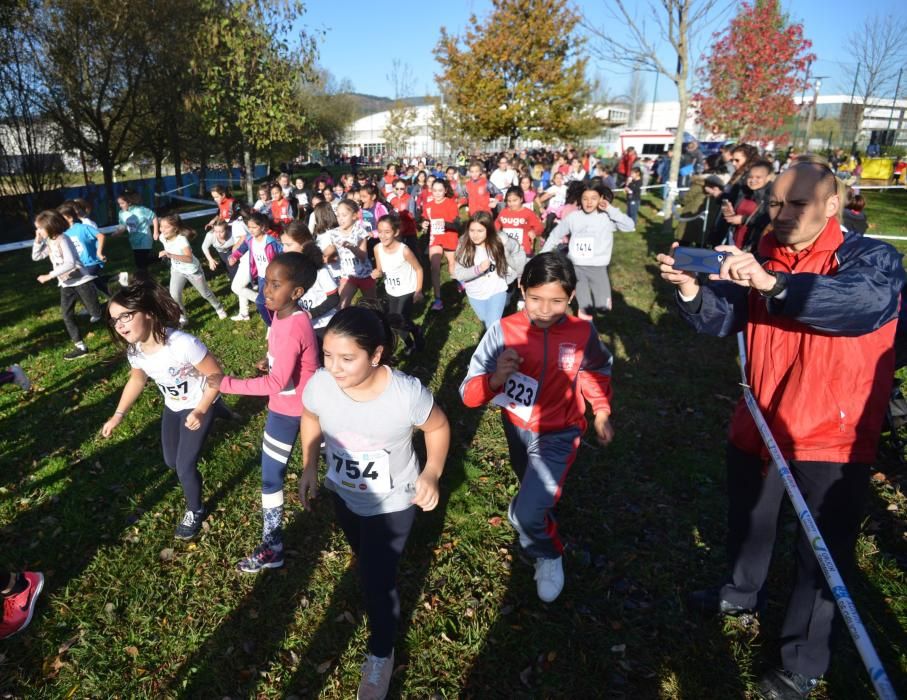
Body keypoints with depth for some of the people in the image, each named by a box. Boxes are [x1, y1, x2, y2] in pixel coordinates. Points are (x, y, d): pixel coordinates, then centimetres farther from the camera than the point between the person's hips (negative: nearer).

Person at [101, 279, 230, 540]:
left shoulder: (183, 343, -37)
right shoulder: (134, 351, -15)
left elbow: (216, 374, -28)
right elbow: (136, 381, 6)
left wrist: (200, 411, -28)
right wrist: (118, 415, 0)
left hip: (199, 405, -7)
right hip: (173, 407, 7)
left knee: (184, 466, -7)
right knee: (171, 461, 18)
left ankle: (195, 511, 23)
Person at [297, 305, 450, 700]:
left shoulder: (407, 393, -36)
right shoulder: (319, 385, -26)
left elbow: (438, 427, -15)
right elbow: (310, 418, -2)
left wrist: (431, 473, -27)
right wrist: (309, 468, -4)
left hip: (392, 503, -4)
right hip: (342, 494, 4)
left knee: (377, 581, 2)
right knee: (365, 563, 28)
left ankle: (380, 656, 32)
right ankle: (384, 595, 63)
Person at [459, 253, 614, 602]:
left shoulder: (583, 333, -20)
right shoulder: (503, 330, -25)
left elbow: (597, 372, 4)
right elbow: (469, 394, -29)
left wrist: (602, 412, 3)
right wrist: (495, 379, -47)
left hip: (558, 434, -2)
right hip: (516, 427, 2)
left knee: (527, 516, -13)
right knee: (531, 488, 30)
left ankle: (549, 556, 20)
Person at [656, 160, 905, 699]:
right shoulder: (763, 258, 3)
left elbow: (863, 300, -35)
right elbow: (723, 317, -8)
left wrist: (771, 283, -48)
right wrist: (691, 290, -29)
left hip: (832, 438, -4)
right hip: (759, 424, 5)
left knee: (822, 555, 9)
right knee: (748, 522, 24)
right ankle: (743, 595, 52)